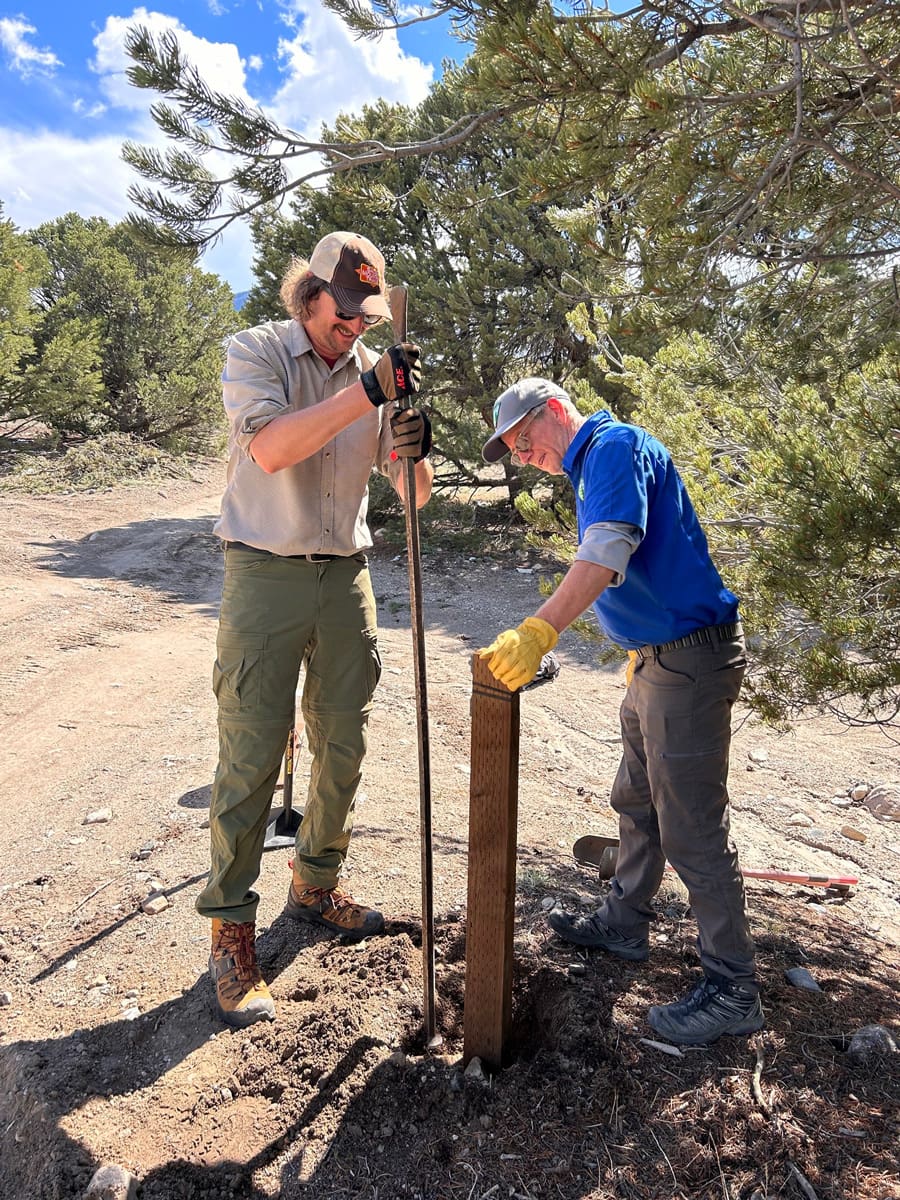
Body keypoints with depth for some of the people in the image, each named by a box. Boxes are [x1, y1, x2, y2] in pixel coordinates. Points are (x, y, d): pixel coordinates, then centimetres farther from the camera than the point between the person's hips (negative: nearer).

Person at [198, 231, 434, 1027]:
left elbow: (413, 496, 4)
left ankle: (316, 887, 33)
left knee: (343, 747, 12)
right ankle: (231, 928, 13)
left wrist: (413, 452, -19)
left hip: (345, 576, 5)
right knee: (250, 757, -2)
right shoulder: (256, 352, -3)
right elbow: (270, 449, -23)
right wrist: (367, 392, -27)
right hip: (265, 576, -4)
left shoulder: (378, 371, 7)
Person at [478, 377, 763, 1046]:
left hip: (690, 658, -11)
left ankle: (733, 991, 11)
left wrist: (538, 633, -40)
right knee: (637, 805, 21)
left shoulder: (614, 445, -14)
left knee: (692, 828, -3)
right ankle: (624, 926, 38)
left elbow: (609, 549, -31)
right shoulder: (591, 468, 18)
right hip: (657, 659, 11)